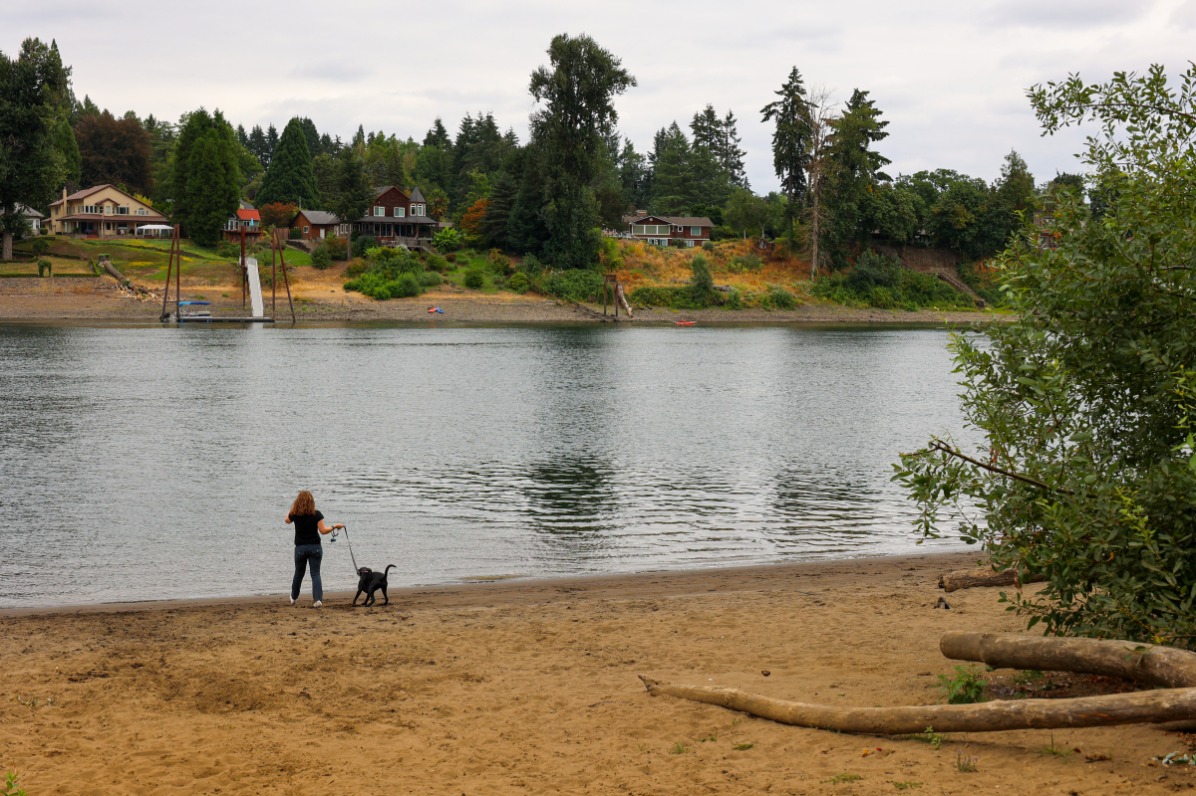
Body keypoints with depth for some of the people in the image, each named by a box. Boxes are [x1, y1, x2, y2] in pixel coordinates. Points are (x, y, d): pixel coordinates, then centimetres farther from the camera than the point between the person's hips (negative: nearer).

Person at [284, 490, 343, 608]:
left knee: (299, 574, 18)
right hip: (315, 547, -1)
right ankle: (318, 599, -15)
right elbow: (323, 530, -11)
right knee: (315, 574, 0)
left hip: (300, 548, 1)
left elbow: (286, 520, 19)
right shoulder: (316, 514, -10)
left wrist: (292, 509, 30)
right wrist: (334, 526, 3)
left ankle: (293, 598, 33)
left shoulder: (295, 514, -4)